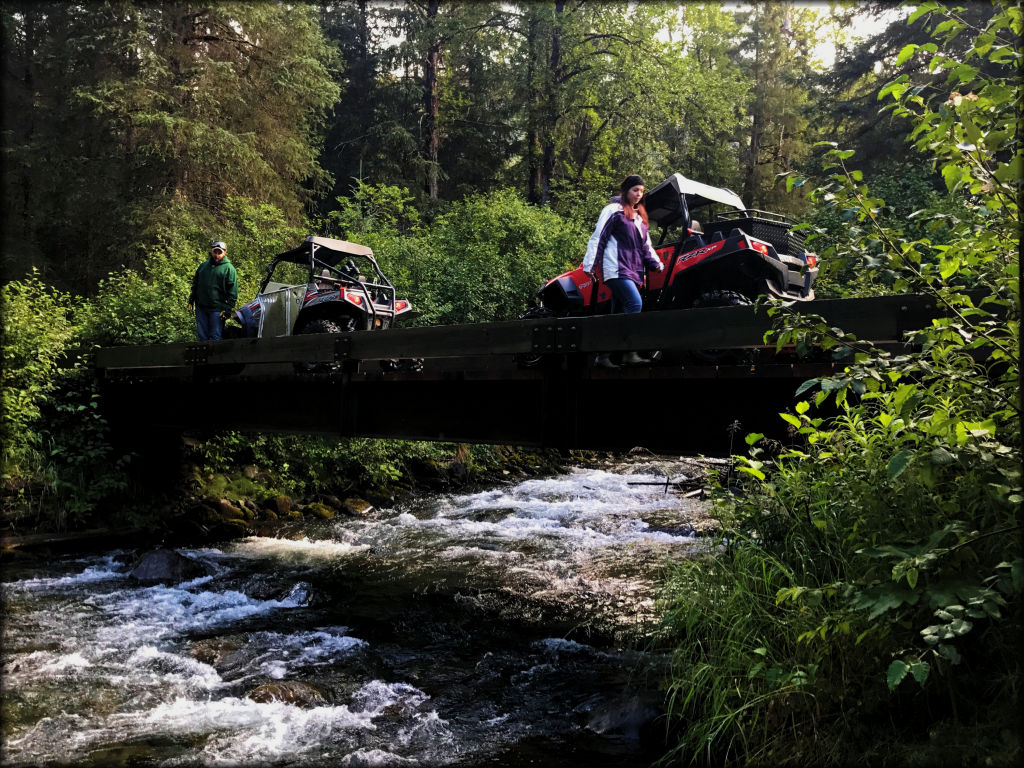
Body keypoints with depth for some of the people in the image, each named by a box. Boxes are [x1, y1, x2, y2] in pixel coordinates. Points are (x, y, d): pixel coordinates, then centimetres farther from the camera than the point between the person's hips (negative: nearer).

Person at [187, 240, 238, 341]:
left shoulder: (229, 269, -2)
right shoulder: (203, 265, 14)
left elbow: (233, 292, -6)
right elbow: (195, 284, 22)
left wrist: (228, 309, -12)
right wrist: (191, 300, 15)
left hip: (217, 310, -5)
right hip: (201, 308, 5)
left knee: (215, 338, -3)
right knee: (202, 336, 10)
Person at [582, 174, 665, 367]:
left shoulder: (640, 216, 24)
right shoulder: (614, 210, 0)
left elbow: (646, 244, 27)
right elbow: (598, 238, -4)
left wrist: (656, 263, 11)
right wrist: (589, 265, -9)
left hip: (633, 270, 8)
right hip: (616, 268, -8)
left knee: (618, 313, 5)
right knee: (635, 303, -24)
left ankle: (603, 356, 8)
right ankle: (629, 354, -23)